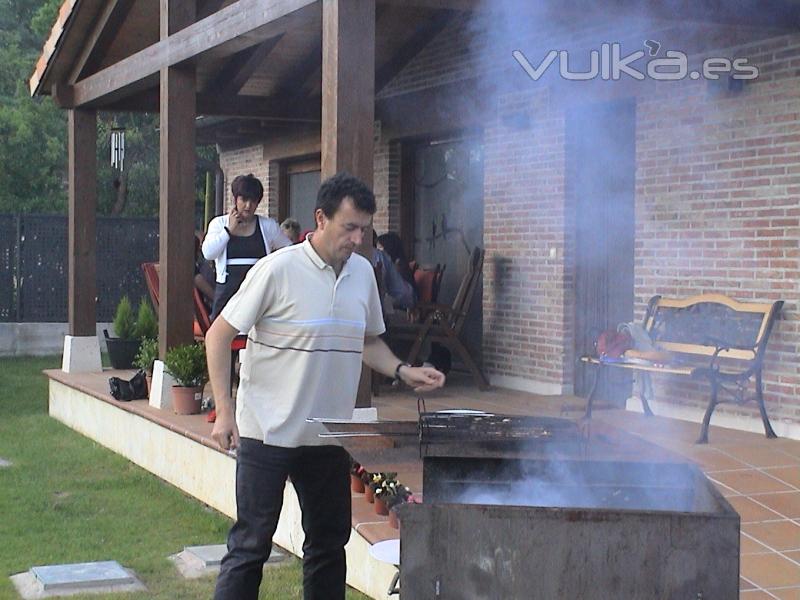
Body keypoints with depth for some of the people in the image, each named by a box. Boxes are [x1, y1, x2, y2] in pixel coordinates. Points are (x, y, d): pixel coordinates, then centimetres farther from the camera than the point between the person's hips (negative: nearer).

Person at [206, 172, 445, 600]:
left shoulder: (363, 272, 5)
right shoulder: (279, 269, -14)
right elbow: (219, 335, -10)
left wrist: (403, 372, 0)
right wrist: (224, 412, -16)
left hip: (328, 435, 6)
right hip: (267, 432, -6)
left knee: (329, 541, 14)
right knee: (250, 546, 0)